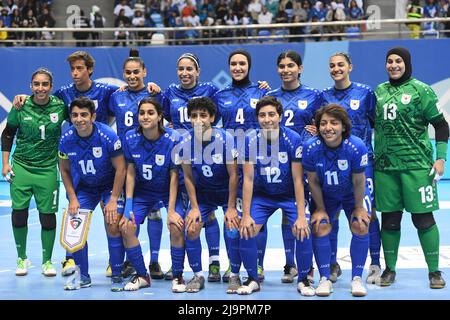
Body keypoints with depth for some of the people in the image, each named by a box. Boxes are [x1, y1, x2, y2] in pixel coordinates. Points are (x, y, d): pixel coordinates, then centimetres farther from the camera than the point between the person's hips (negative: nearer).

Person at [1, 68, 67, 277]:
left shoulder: (60, 107, -5)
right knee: (19, 212, 0)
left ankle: (47, 261, 17)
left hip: (47, 169, 0)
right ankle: (22, 259, 20)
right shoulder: (21, 106, -4)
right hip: (21, 167, 1)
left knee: (47, 215, 0)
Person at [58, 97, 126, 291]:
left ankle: (117, 277, -2)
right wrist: (72, 199, -6)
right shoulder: (66, 139, -13)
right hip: (83, 188, 3)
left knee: (113, 226, -18)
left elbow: (120, 169, -17)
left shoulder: (108, 136, -24)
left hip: (110, 186, -3)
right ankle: (84, 277, 11)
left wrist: (113, 200, -18)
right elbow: (65, 170, 1)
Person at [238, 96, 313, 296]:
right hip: (262, 195, 2)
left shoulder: (293, 139, -20)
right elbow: (248, 179, -12)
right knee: (246, 231, -16)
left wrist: (301, 216, -21)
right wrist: (246, 215, -15)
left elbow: (297, 179, -17)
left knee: (302, 231, -22)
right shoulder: (250, 141, -16)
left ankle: (303, 280, 2)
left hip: (290, 195, -1)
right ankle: (252, 279, 7)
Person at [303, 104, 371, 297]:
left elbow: (358, 181, -18)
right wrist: (320, 209, -7)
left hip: (353, 194, -1)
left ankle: (357, 278, 0)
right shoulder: (310, 148, -28)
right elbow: (313, 181, -14)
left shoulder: (357, 147, -31)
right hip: (325, 195, 1)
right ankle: (324, 278, 0)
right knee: (320, 227, -14)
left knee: (360, 227, -16)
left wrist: (359, 208, -9)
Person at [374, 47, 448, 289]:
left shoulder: (421, 90, -2)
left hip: (416, 164, -4)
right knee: (389, 219, 8)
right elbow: (371, 123, 21)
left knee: (423, 218, -3)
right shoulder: (379, 92, 12)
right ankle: (389, 269, 20)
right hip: (384, 165, 4)